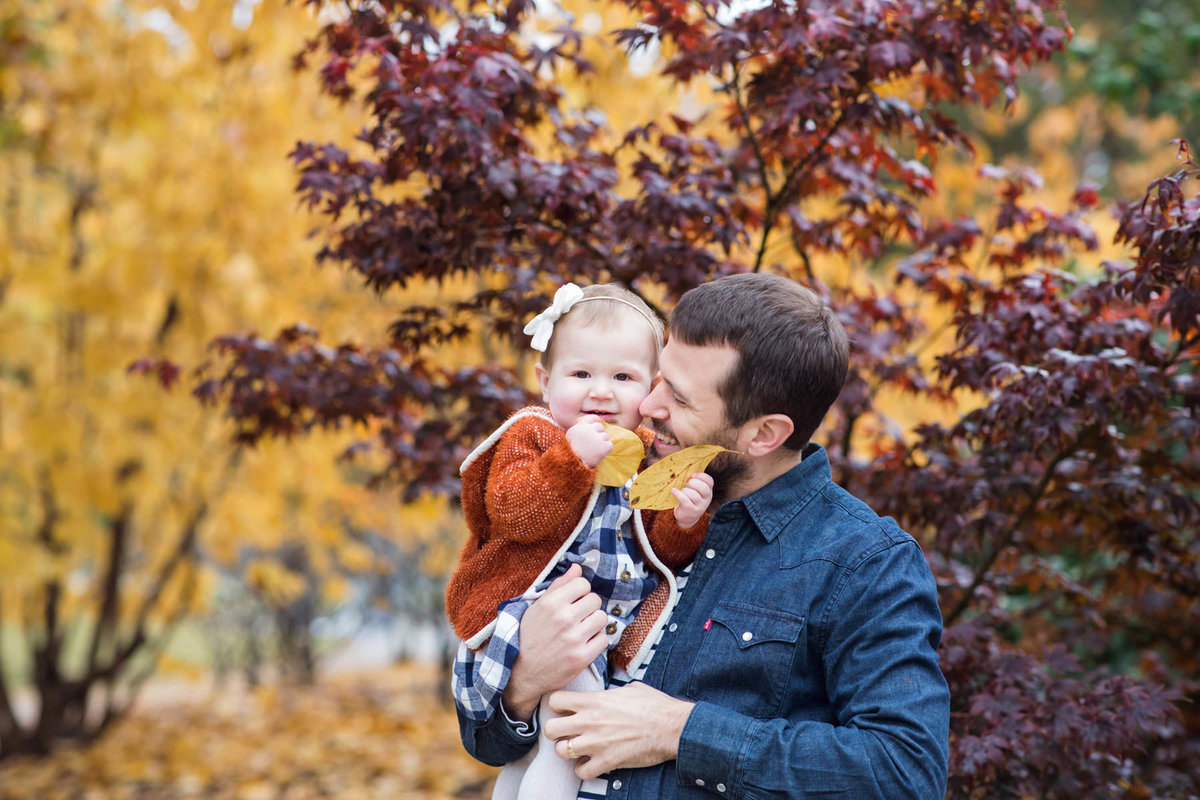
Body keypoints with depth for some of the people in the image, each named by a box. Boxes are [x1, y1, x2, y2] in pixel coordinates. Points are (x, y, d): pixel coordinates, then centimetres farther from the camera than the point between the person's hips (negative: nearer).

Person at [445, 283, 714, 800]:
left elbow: (663, 552, 9)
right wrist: (571, 459, -28)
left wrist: (683, 521, -12)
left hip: (611, 623, 6)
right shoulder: (530, 435, -2)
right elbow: (511, 513, -19)